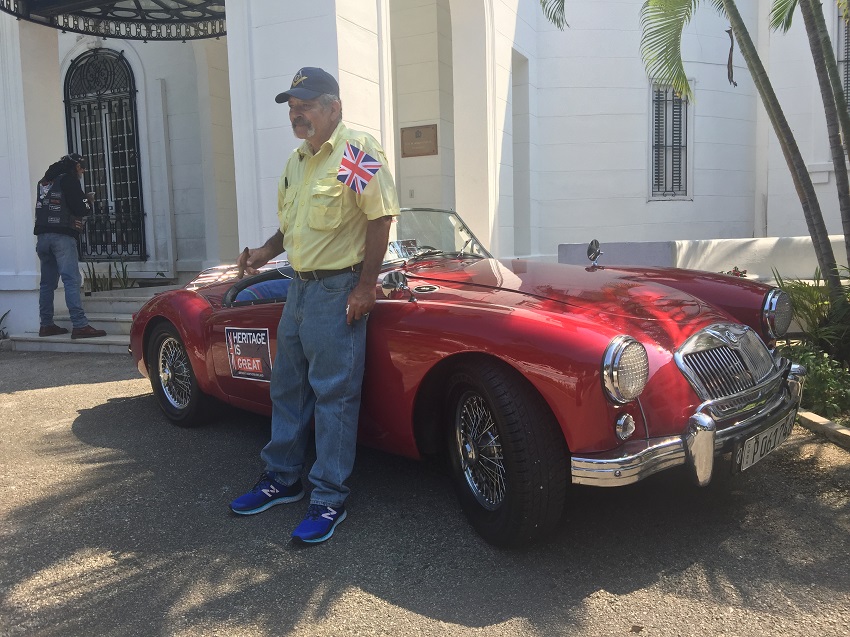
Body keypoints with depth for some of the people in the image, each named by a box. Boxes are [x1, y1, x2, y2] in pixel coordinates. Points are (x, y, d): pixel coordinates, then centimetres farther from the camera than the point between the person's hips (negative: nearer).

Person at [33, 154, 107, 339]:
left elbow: (43, 207, 21)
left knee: (47, 282, 12)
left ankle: (46, 324, 15)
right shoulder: (68, 179, -3)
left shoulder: (44, 181, 20)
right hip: (62, 236, -8)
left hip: (42, 235, 8)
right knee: (72, 280, -12)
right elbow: (79, 208, -10)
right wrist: (89, 202, 11)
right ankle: (80, 325, -18)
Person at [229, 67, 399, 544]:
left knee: (334, 395, -1)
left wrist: (366, 286, -19)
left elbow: (381, 217, -17)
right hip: (300, 289, 9)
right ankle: (282, 479, 32)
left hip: (339, 291, -9)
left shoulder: (358, 151, -12)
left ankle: (330, 499, 11)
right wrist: (266, 252, 6)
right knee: (288, 388, 16)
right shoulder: (296, 161, 14)